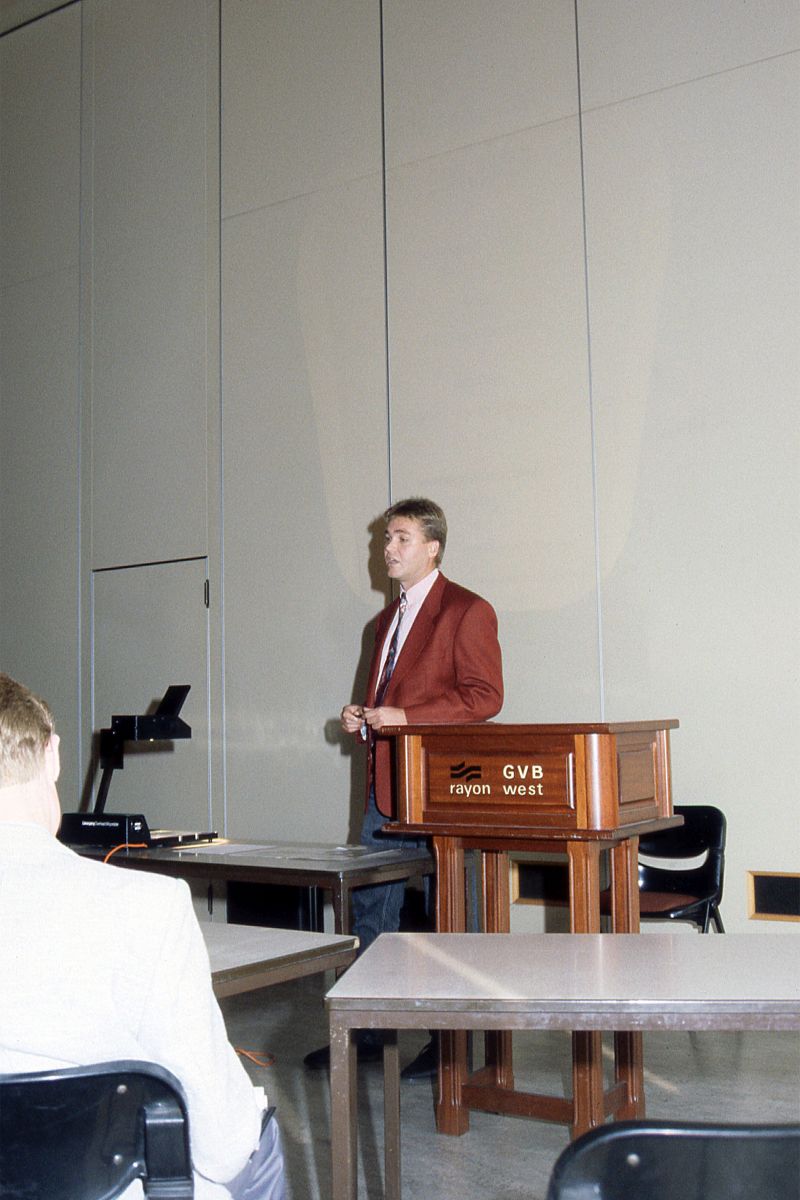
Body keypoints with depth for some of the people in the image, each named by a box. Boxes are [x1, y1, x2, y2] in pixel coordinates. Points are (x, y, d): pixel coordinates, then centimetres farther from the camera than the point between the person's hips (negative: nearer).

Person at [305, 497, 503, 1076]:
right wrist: (363, 716, 7)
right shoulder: (390, 617, 19)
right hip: (385, 783, 9)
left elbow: (484, 697, -15)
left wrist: (404, 717, -20)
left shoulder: (467, 611, -8)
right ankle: (366, 1029, 24)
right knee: (370, 906, 13)